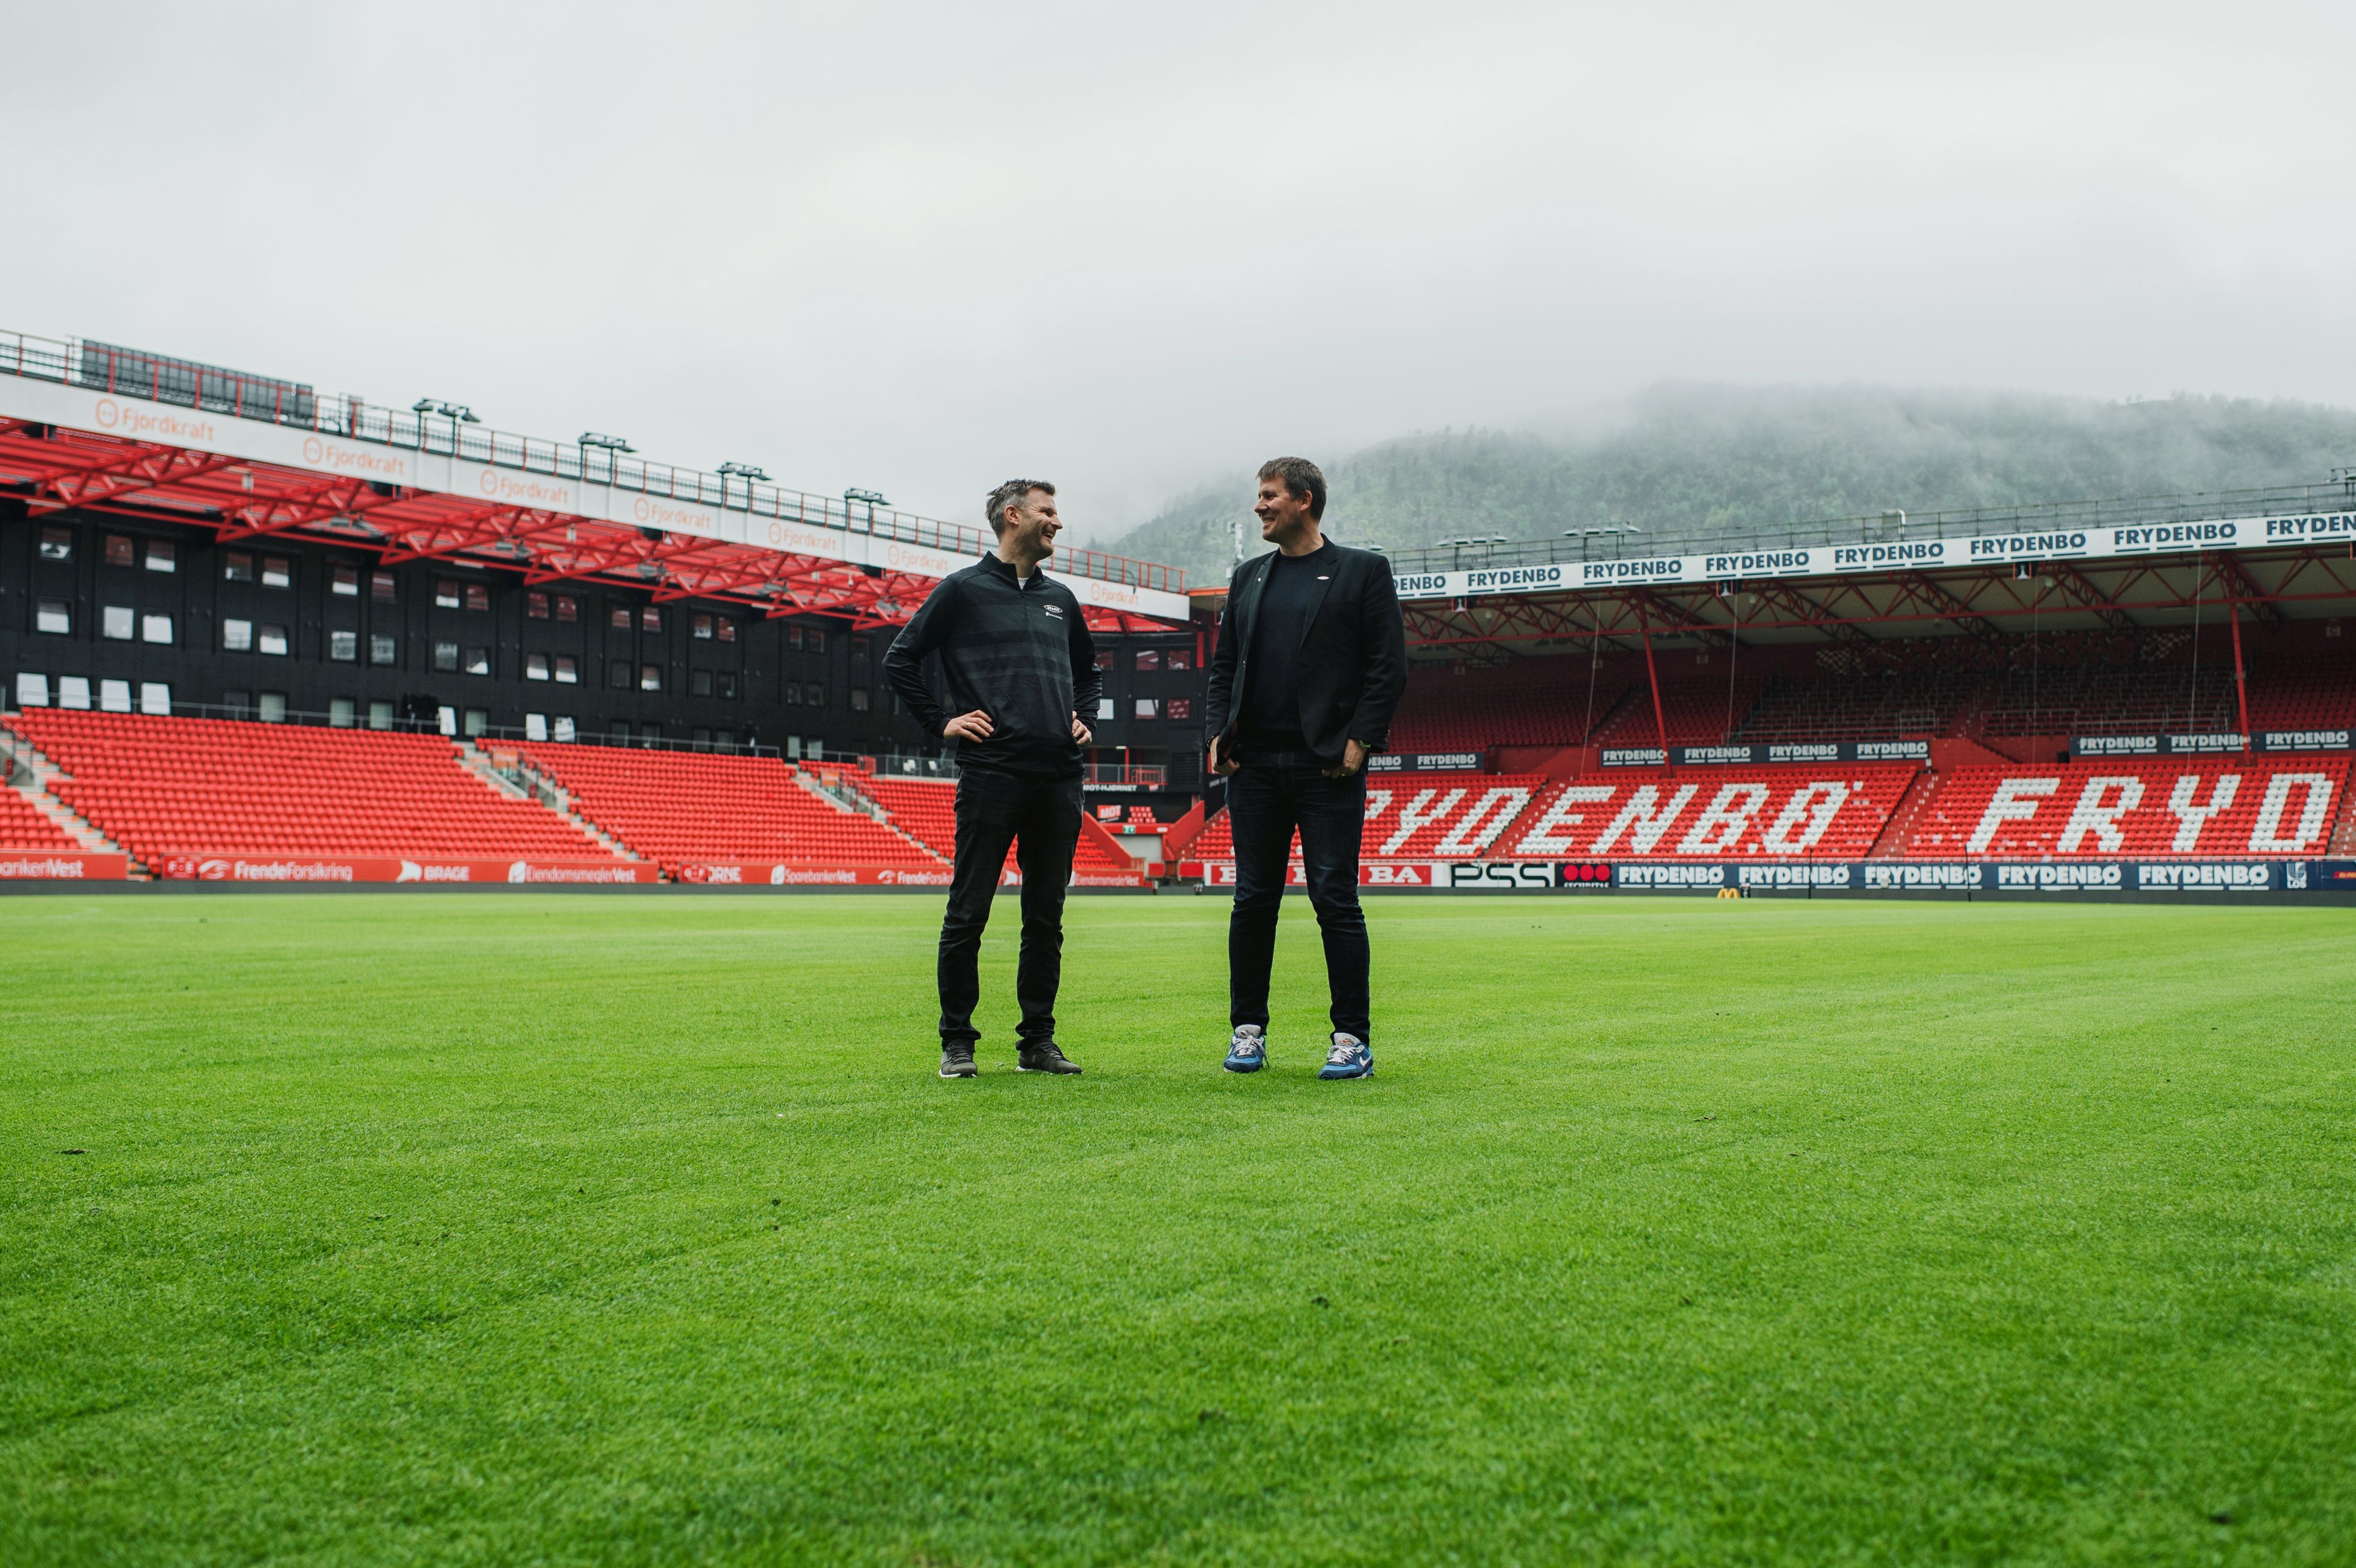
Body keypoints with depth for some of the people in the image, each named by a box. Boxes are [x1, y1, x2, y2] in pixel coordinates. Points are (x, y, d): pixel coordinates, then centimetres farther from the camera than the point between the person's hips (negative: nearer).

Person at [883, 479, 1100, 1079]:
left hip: (1059, 779, 5)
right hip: (991, 774, -5)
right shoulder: (963, 590, 3)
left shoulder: (1060, 599, 19)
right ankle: (957, 1042, 5)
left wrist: (1083, 718, 16)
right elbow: (900, 659, 2)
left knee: (1046, 914, 7)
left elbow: (1089, 670, 33)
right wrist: (942, 721, -3)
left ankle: (1038, 1040, 15)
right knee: (968, 912, -3)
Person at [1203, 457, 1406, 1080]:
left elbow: (1389, 666, -3)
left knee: (1336, 901, -3)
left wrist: (1360, 741, -11)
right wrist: (1218, 734, 3)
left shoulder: (1363, 571, 3)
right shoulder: (1248, 578, 16)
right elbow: (1224, 665, 17)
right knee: (1253, 900, 7)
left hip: (1327, 766, -4)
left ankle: (1353, 1039, 3)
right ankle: (1248, 1029, 16)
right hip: (1255, 765, 4)